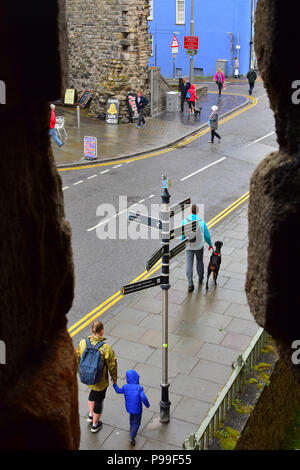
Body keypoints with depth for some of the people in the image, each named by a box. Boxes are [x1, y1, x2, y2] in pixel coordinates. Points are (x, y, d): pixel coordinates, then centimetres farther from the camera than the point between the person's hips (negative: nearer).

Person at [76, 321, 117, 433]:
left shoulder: (82, 343, -16)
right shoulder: (106, 348, -28)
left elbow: (77, 358, 0)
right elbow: (112, 365, -16)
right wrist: (114, 377, 3)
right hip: (100, 381, -5)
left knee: (93, 391, 34)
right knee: (99, 400, 18)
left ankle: (91, 415, 46)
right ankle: (95, 424, 36)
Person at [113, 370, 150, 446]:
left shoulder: (125, 387, -10)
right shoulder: (139, 388, -21)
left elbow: (118, 391, 8)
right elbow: (143, 397, -30)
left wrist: (114, 384, 24)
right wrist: (147, 405, -13)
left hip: (129, 408, 4)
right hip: (137, 409, -4)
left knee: (131, 418, 34)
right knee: (136, 423, 13)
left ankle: (132, 429, 57)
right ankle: (132, 437, -1)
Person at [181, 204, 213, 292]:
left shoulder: (185, 221, -17)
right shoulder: (201, 222, -18)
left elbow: (182, 235, -9)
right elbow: (206, 235, -8)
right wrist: (210, 244, 10)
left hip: (189, 246, 0)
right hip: (199, 246, 1)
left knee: (189, 265, 4)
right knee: (200, 261, 24)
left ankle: (190, 284, 0)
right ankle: (200, 278, 42)